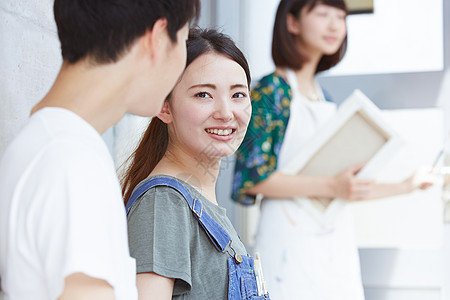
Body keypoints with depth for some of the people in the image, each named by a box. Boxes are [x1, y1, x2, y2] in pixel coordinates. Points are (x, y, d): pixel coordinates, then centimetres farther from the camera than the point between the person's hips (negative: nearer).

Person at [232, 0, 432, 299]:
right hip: (291, 243, -7)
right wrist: (332, 186, -19)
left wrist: (402, 186, 19)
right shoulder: (271, 90, -5)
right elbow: (253, 177, -14)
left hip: (337, 241, 7)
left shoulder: (325, 98, 16)